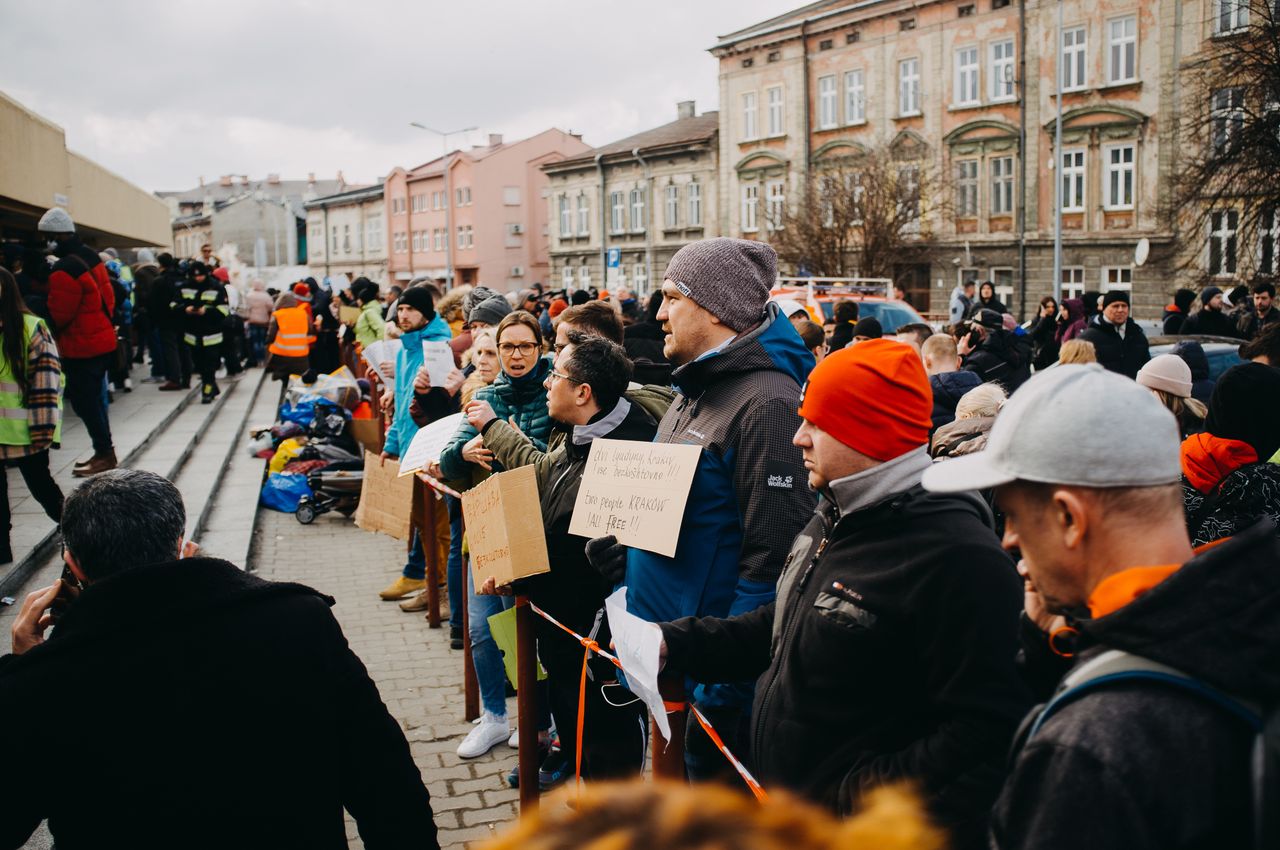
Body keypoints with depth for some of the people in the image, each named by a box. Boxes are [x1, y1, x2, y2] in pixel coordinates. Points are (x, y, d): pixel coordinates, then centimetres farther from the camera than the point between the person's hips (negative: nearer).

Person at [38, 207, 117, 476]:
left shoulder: (64, 270, -22)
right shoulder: (91, 257, 8)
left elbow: (57, 314, -19)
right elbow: (108, 298, 14)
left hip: (81, 348, -9)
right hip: (101, 340, 9)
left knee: (84, 402, 0)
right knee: (93, 398, 18)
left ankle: (104, 454, 6)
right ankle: (104, 451, 25)